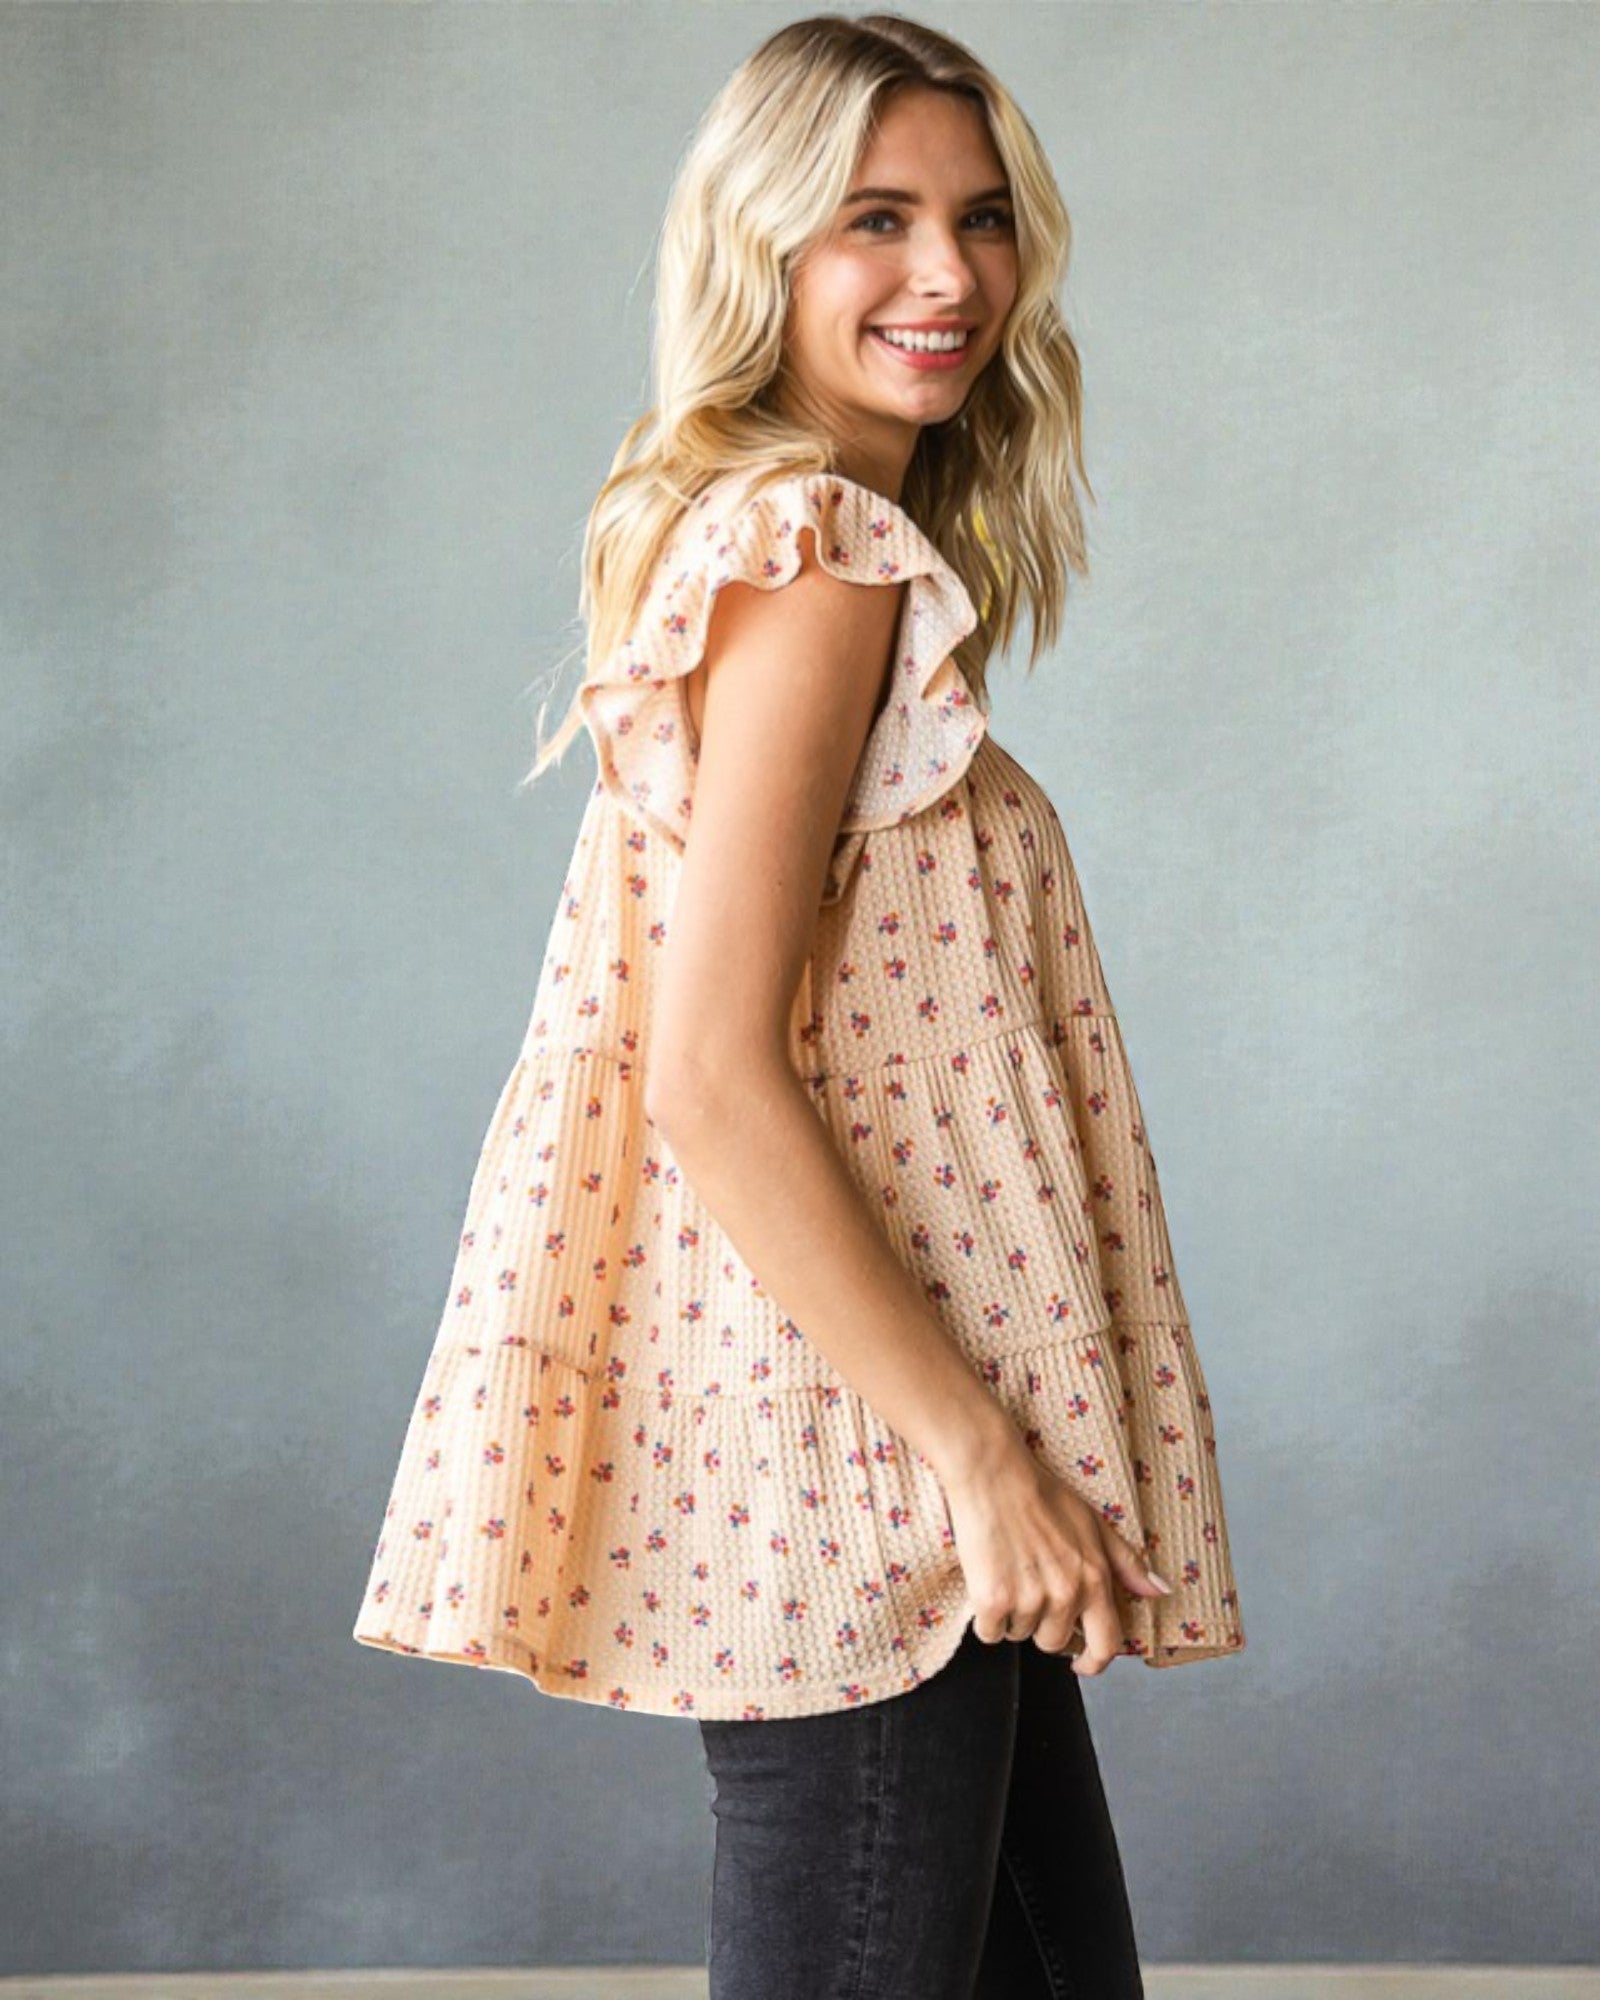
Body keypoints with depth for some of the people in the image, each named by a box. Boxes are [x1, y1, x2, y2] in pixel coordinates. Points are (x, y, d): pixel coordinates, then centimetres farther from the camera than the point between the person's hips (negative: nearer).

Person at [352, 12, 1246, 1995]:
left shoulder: (793, 536, 15)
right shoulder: (818, 552, -14)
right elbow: (711, 1073, -21)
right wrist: (981, 1458, -19)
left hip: (883, 1440, 10)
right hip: (844, 1451, -10)